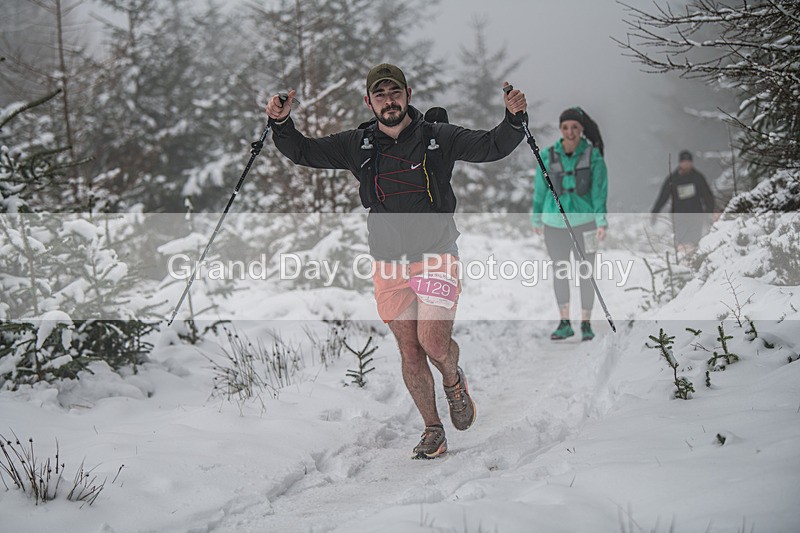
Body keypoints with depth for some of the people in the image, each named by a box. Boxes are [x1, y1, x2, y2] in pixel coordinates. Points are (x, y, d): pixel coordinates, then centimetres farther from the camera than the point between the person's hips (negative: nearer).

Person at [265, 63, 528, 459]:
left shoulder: (438, 138, -1)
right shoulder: (358, 145, 5)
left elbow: (492, 147, -1)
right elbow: (304, 152, 9)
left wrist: (513, 119, -19)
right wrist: (282, 124, -8)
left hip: (436, 256, -3)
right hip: (388, 262, 3)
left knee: (433, 342, -15)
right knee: (409, 351, 4)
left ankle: (453, 382, 20)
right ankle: (433, 432, 16)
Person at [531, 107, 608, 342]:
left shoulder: (593, 155, -8)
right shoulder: (548, 156, -4)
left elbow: (599, 189, -10)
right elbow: (540, 188, 6)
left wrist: (602, 221, -18)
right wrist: (537, 219, 13)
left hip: (584, 221, -2)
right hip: (555, 223, 2)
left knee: (585, 273, 4)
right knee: (559, 272, 10)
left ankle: (586, 324, 15)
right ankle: (564, 324, 21)